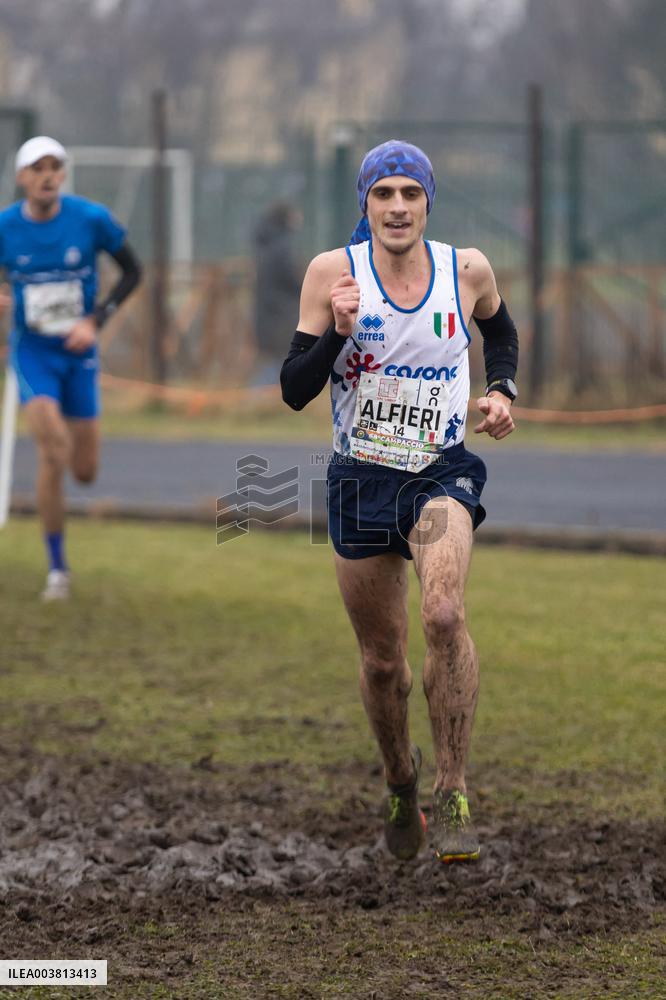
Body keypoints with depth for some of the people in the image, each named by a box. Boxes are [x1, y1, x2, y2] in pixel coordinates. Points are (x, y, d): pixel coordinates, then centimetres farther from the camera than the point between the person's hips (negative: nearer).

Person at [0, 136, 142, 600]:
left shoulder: (92, 218, -10)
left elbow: (132, 270, 2)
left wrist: (95, 320, -10)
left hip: (79, 352, 2)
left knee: (85, 472, 4)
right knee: (52, 454, -20)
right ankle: (57, 566, -6)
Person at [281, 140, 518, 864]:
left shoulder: (468, 271, -1)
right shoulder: (333, 273, -5)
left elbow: (500, 331, 23)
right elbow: (294, 391, -6)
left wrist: (501, 391, 6)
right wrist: (338, 330, -22)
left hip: (442, 472, -1)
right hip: (360, 479, 1)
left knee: (443, 614, -28)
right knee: (382, 660, 9)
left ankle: (453, 791, -19)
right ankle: (400, 778, 38)